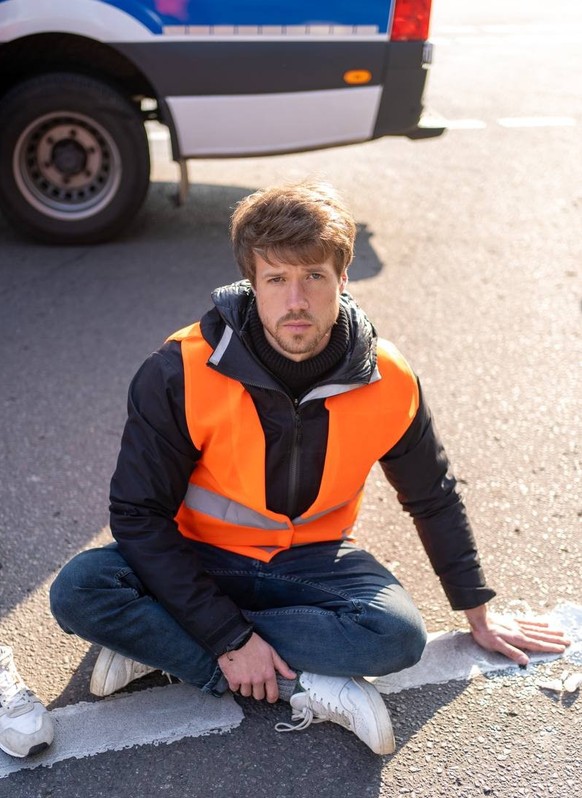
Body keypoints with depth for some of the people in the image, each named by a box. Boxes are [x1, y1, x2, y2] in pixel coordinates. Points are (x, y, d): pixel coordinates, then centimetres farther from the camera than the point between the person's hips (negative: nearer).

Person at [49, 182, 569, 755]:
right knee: (79, 591, -28)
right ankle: (306, 690, -23)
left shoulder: (389, 383, -14)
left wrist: (479, 617, 12)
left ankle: (158, 644, -18)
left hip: (311, 561, 2)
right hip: (201, 558, -1)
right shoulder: (181, 373, -22)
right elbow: (138, 514, -19)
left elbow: (435, 499, 3)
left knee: (397, 634, -28)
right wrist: (230, 637, -24)